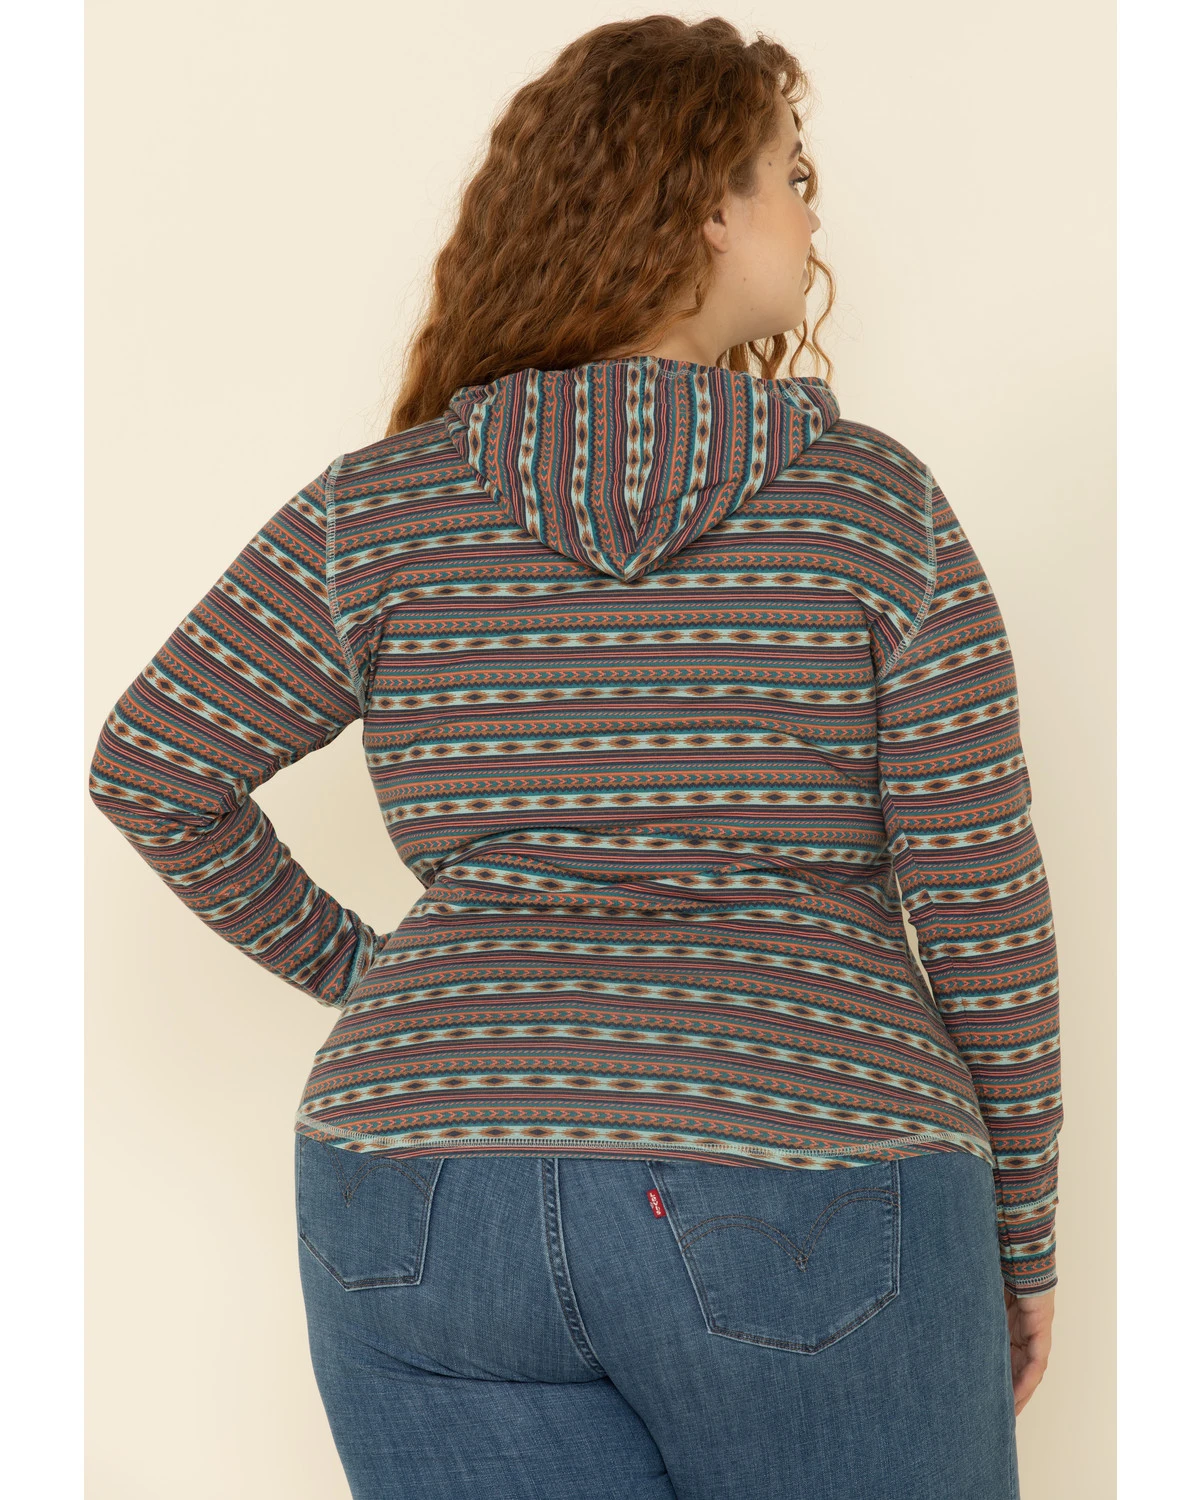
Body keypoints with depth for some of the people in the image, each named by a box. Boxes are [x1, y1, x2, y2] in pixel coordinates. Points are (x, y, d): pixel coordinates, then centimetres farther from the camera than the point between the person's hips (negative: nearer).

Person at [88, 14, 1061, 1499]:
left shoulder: (383, 504, 3)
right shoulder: (874, 502, -2)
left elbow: (151, 772, 5)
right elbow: (981, 904, -3)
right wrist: (1023, 1235, 9)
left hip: (431, 1190, 3)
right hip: (801, 1199, -2)